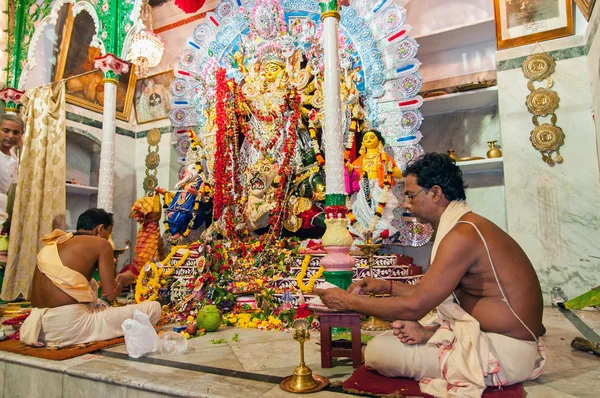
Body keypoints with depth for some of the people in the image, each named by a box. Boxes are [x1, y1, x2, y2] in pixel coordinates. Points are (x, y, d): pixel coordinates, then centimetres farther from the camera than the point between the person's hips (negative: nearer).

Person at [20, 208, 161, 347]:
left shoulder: (53, 244, 18)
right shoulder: (101, 243, -2)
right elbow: (110, 294, -5)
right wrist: (123, 280, 16)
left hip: (41, 327, 9)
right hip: (69, 324, -9)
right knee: (153, 307, -5)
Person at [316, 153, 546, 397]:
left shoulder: (463, 234, -24)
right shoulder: (468, 225, 8)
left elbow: (414, 306, -23)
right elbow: (433, 294, 13)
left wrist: (350, 301, -13)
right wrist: (386, 286, 7)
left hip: (503, 352, -9)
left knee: (377, 351, -13)